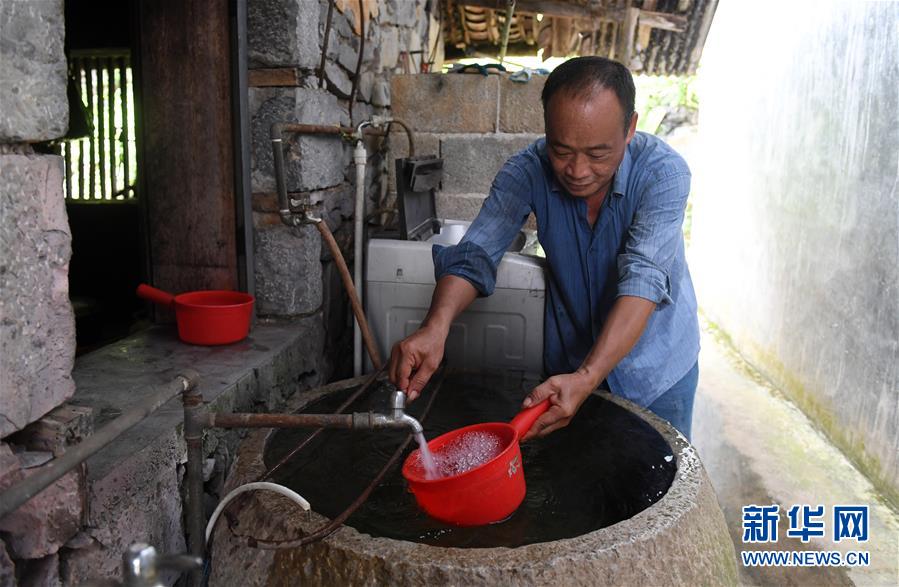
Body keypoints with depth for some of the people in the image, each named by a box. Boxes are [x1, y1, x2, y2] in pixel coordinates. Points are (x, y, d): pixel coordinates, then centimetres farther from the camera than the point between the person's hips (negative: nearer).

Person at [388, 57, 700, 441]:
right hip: (568, 362, 2)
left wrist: (587, 378, -48)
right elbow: (475, 254, -25)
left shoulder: (663, 171, -25)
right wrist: (435, 327, -46)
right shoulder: (528, 171, -19)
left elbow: (643, 279, -35)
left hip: (656, 366, -1)